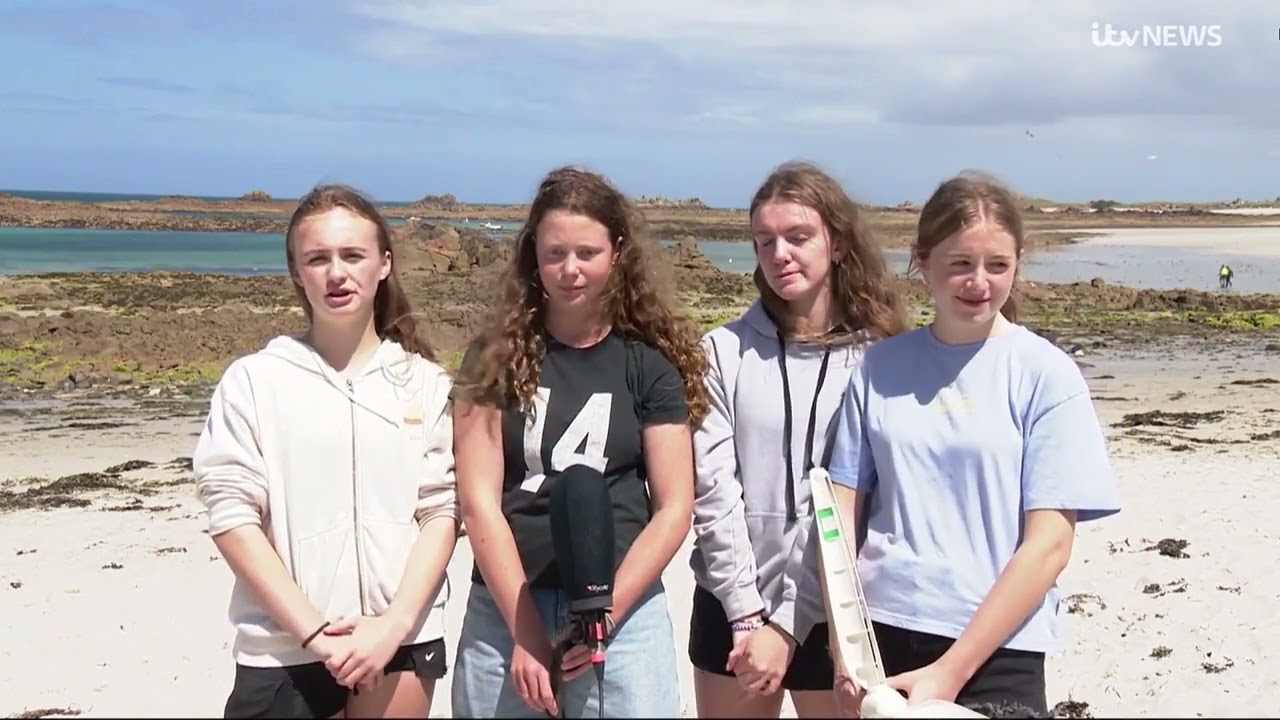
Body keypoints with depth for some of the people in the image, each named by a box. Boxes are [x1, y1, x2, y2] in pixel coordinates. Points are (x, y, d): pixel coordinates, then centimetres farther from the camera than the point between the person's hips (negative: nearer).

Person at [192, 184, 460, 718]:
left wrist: (394, 625, -11)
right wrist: (312, 629, -11)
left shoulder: (424, 383, 4)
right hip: (284, 648, -1)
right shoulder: (254, 380, -2)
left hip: (402, 641, 2)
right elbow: (231, 513, -6)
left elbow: (441, 509, 1)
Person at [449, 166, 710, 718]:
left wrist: (607, 611, -11)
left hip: (625, 612, 0)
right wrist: (525, 631, -10)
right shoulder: (494, 358, 0)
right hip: (503, 612, 0)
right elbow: (479, 501, -4)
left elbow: (674, 506, -1)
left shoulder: (651, 363, 1)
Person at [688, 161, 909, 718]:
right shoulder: (725, 350, -2)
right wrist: (747, 613, -11)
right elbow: (713, 490, -5)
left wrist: (788, 624, -13)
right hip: (730, 608, 1)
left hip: (831, 613, -1)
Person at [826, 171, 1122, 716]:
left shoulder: (1046, 374, -6)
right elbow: (843, 512, 3)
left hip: (995, 650, -2)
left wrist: (951, 670, -14)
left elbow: (1050, 544, -9)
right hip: (880, 632, 2)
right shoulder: (880, 366, 1)